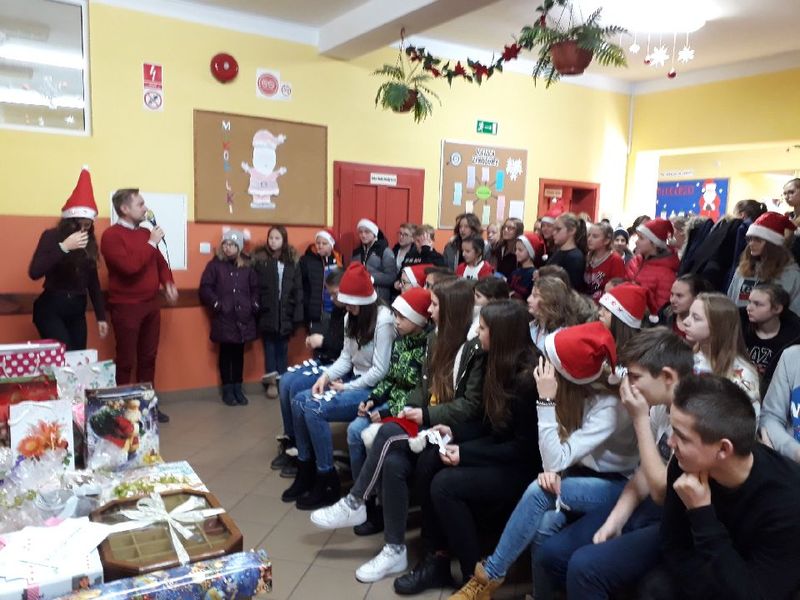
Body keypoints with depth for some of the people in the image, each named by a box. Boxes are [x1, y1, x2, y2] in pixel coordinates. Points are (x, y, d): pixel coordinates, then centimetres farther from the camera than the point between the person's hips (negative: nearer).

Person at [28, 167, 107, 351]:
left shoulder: (89, 242, 7)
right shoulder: (52, 236, -7)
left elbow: (93, 281, 11)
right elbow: (34, 272, -20)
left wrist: (101, 316, 10)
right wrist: (64, 246, -25)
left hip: (77, 310, 5)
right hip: (51, 308, -5)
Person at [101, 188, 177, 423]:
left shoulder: (146, 233, 12)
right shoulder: (111, 235, -10)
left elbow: (160, 262, 21)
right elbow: (129, 266, -23)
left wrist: (169, 283, 4)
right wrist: (151, 243, -15)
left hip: (151, 304, 7)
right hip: (126, 306, -7)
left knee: (148, 357, 13)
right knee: (126, 360, 1)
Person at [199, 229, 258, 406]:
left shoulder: (247, 266, 8)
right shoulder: (215, 264, -1)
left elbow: (255, 288, 14)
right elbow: (205, 288, -5)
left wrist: (254, 304, 1)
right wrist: (216, 304, -12)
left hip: (244, 317, 3)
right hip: (224, 318, -3)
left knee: (239, 353, 10)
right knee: (226, 353, 6)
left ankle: (238, 387, 21)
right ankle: (227, 389, 16)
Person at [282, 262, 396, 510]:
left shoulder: (383, 320, -19)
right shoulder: (352, 317, 9)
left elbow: (380, 371, -20)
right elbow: (346, 357, 9)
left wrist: (346, 387, -15)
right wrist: (326, 376, -8)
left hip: (374, 388, -9)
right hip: (353, 380, 9)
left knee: (315, 409, -22)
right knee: (299, 401, -6)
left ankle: (327, 481, -7)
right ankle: (306, 472, 7)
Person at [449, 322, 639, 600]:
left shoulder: (610, 406, -28)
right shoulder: (578, 389, -7)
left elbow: (556, 460, -29)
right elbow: (558, 454, 0)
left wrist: (546, 399, -32)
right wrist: (552, 471, -22)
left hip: (616, 484, -6)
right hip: (582, 474, 6)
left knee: (538, 492, -29)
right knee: (545, 522, -26)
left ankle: (489, 576, -13)